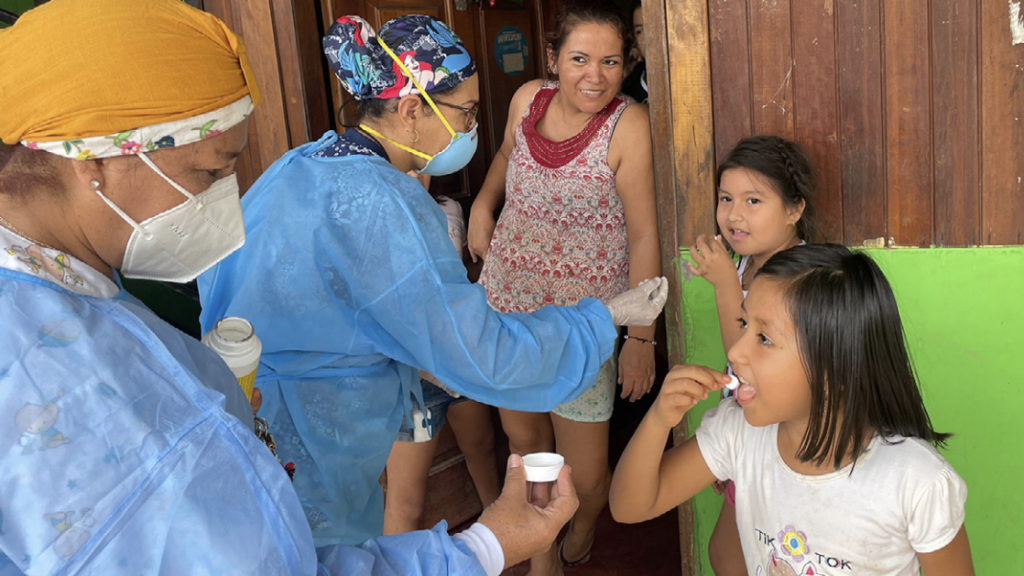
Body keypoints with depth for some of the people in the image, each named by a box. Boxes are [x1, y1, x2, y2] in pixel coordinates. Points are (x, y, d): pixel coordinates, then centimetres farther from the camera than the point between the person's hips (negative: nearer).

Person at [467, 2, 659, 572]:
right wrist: (483, 205, 8)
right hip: (507, 300, 5)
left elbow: (644, 236, -16)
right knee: (523, 438, 16)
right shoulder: (528, 99, -2)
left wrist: (641, 336, -16)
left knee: (586, 476, 1)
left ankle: (584, 527, 39)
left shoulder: (629, 124, -17)